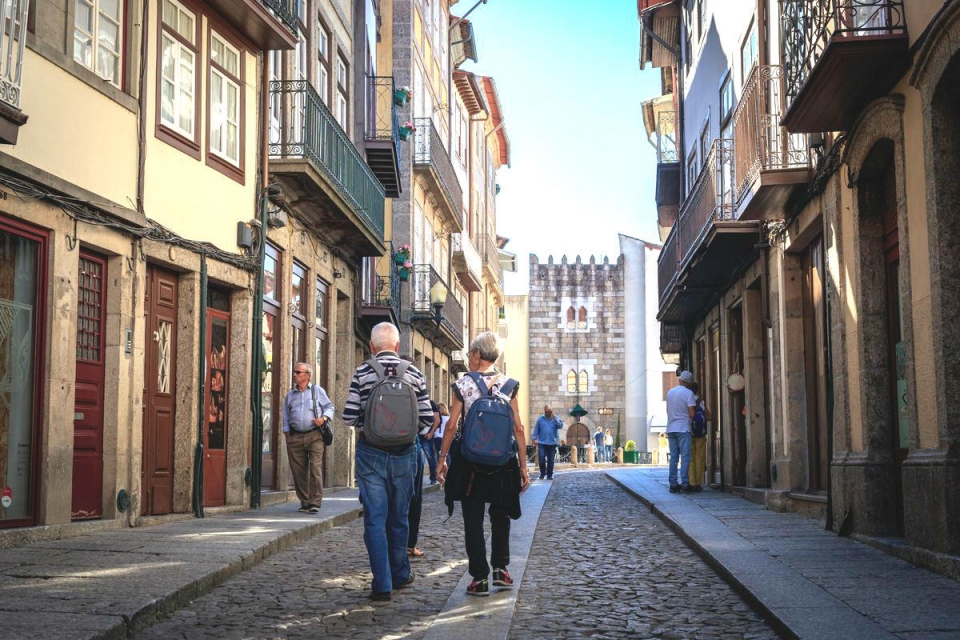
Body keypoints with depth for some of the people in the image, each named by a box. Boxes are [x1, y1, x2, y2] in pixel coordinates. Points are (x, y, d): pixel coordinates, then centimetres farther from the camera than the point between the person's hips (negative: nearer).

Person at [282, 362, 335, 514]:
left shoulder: (317, 390, 9)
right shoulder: (290, 395, 18)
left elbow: (329, 407, 10)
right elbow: (286, 417, 20)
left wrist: (324, 418, -9)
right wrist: (287, 435, 10)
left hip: (314, 436, -4)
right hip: (295, 437, 4)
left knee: (315, 468, -13)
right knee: (299, 471, 3)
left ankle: (315, 502, -13)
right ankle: (304, 502, 13)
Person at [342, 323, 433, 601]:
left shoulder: (362, 373, -6)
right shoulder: (414, 373, -1)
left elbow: (349, 416, -9)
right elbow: (427, 418, -1)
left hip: (370, 451, -2)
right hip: (403, 452, 2)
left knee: (375, 518, 1)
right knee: (399, 516, 17)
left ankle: (382, 584, -1)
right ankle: (400, 574, 30)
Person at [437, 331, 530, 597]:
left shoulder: (463, 385, -6)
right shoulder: (508, 384, -2)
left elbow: (452, 426, -7)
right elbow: (518, 428, -3)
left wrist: (442, 459, 3)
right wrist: (523, 465, 3)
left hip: (469, 460, -2)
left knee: (473, 520, 5)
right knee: (500, 516, 21)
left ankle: (480, 578, 5)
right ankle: (500, 569, 18)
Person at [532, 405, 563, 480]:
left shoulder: (555, 418, 6)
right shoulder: (540, 419, 6)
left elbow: (561, 426, -9)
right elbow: (536, 429, 8)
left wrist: (554, 419, -18)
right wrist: (534, 439, 1)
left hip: (552, 443, 0)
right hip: (542, 443, 0)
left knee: (551, 460, 3)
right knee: (541, 459, -6)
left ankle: (549, 475, 12)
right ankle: (542, 473, 10)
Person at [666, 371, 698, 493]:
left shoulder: (670, 392, 12)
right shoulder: (689, 393, -8)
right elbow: (692, 414, -12)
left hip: (671, 429, 6)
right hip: (683, 429, -6)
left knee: (673, 457, 8)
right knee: (685, 457, -4)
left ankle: (673, 484, 6)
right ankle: (684, 484, -8)